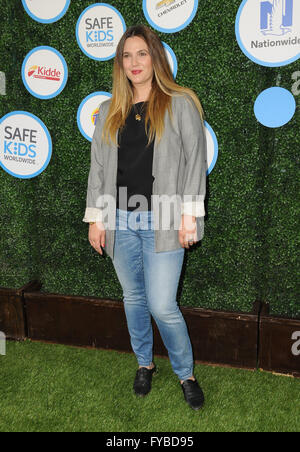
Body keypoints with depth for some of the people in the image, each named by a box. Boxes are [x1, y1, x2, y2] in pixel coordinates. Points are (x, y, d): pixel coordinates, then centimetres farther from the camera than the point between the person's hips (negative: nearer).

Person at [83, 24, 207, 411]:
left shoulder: (181, 104, 1)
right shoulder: (110, 111, 13)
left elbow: (195, 160, -4)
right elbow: (98, 165, 12)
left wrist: (190, 214, -11)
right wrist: (95, 217, 7)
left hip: (162, 221, -4)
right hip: (121, 220, 5)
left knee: (161, 305, -7)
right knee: (133, 298, 15)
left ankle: (186, 374, 17)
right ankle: (144, 363, 36)